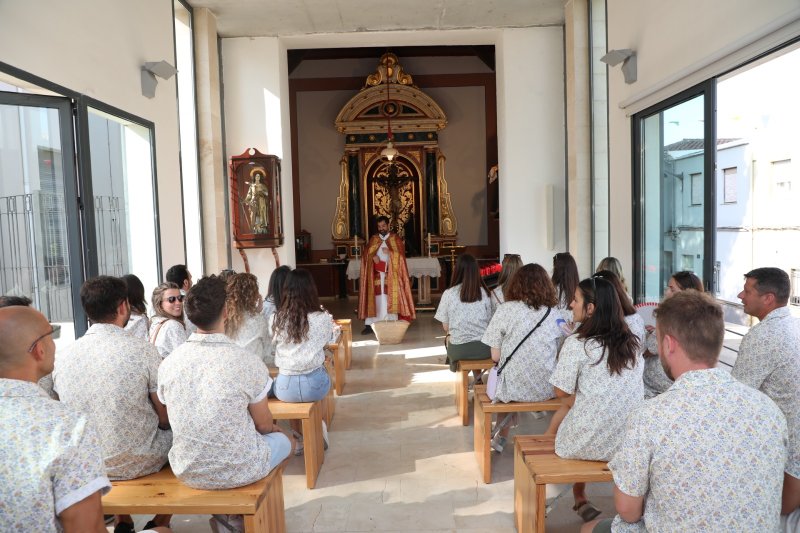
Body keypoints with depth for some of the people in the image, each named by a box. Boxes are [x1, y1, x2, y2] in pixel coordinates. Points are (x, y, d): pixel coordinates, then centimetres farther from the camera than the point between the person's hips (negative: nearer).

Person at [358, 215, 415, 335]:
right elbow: (366, 253, 6)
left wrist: (390, 252, -18)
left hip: (391, 275, -2)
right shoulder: (373, 239, 13)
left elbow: (401, 254, -2)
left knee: (391, 299, -2)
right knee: (374, 298, -2)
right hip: (376, 275, 2)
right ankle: (369, 324, -2)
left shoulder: (396, 238, 6)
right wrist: (373, 256, -15)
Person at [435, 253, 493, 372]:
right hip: (484, 348, 1)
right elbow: (490, 323, 3)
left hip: (459, 350, -1)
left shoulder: (448, 294, -10)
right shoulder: (485, 293, -6)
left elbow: (446, 327, -2)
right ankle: (477, 377, 36)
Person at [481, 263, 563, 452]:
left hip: (514, 387, -3)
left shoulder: (505, 310, -8)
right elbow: (557, 355, 7)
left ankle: (502, 437, 35)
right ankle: (502, 436, 37)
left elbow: (495, 356, -6)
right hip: (547, 389, 3)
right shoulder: (553, 313, 1)